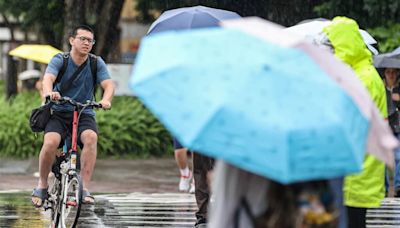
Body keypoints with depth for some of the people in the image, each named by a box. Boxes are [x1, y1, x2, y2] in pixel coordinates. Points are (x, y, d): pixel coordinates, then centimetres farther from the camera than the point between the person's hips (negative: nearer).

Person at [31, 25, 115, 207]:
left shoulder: (96, 63, 1)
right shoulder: (59, 60, -4)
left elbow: (108, 84, -11)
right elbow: (48, 78, -23)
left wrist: (106, 100, -35)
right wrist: (49, 92, -47)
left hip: (84, 114, 1)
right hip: (59, 113, -1)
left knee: (91, 137, -32)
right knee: (51, 142, -29)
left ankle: (85, 189, -29)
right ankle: (42, 185, -5)